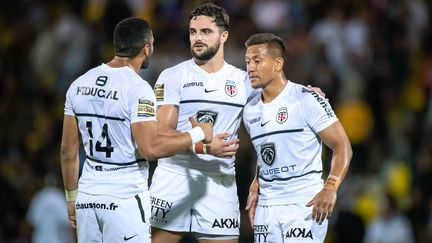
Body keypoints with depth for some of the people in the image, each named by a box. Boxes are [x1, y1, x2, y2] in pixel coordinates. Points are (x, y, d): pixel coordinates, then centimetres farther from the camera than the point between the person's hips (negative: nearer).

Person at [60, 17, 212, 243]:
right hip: (125, 198, -6)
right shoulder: (137, 89, -13)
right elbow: (151, 149, -19)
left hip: (87, 197, 6)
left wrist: (71, 197, 21)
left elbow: (68, 150, 11)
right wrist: (197, 134, -7)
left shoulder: (79, 84, 7)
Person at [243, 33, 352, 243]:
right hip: (266, 208, 6)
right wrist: (255, 187, 12)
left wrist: (330, 188, -21)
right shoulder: (250, 111, 12)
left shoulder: (307, 100, -9)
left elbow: (342, 146, -8)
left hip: (305, 206, -6)